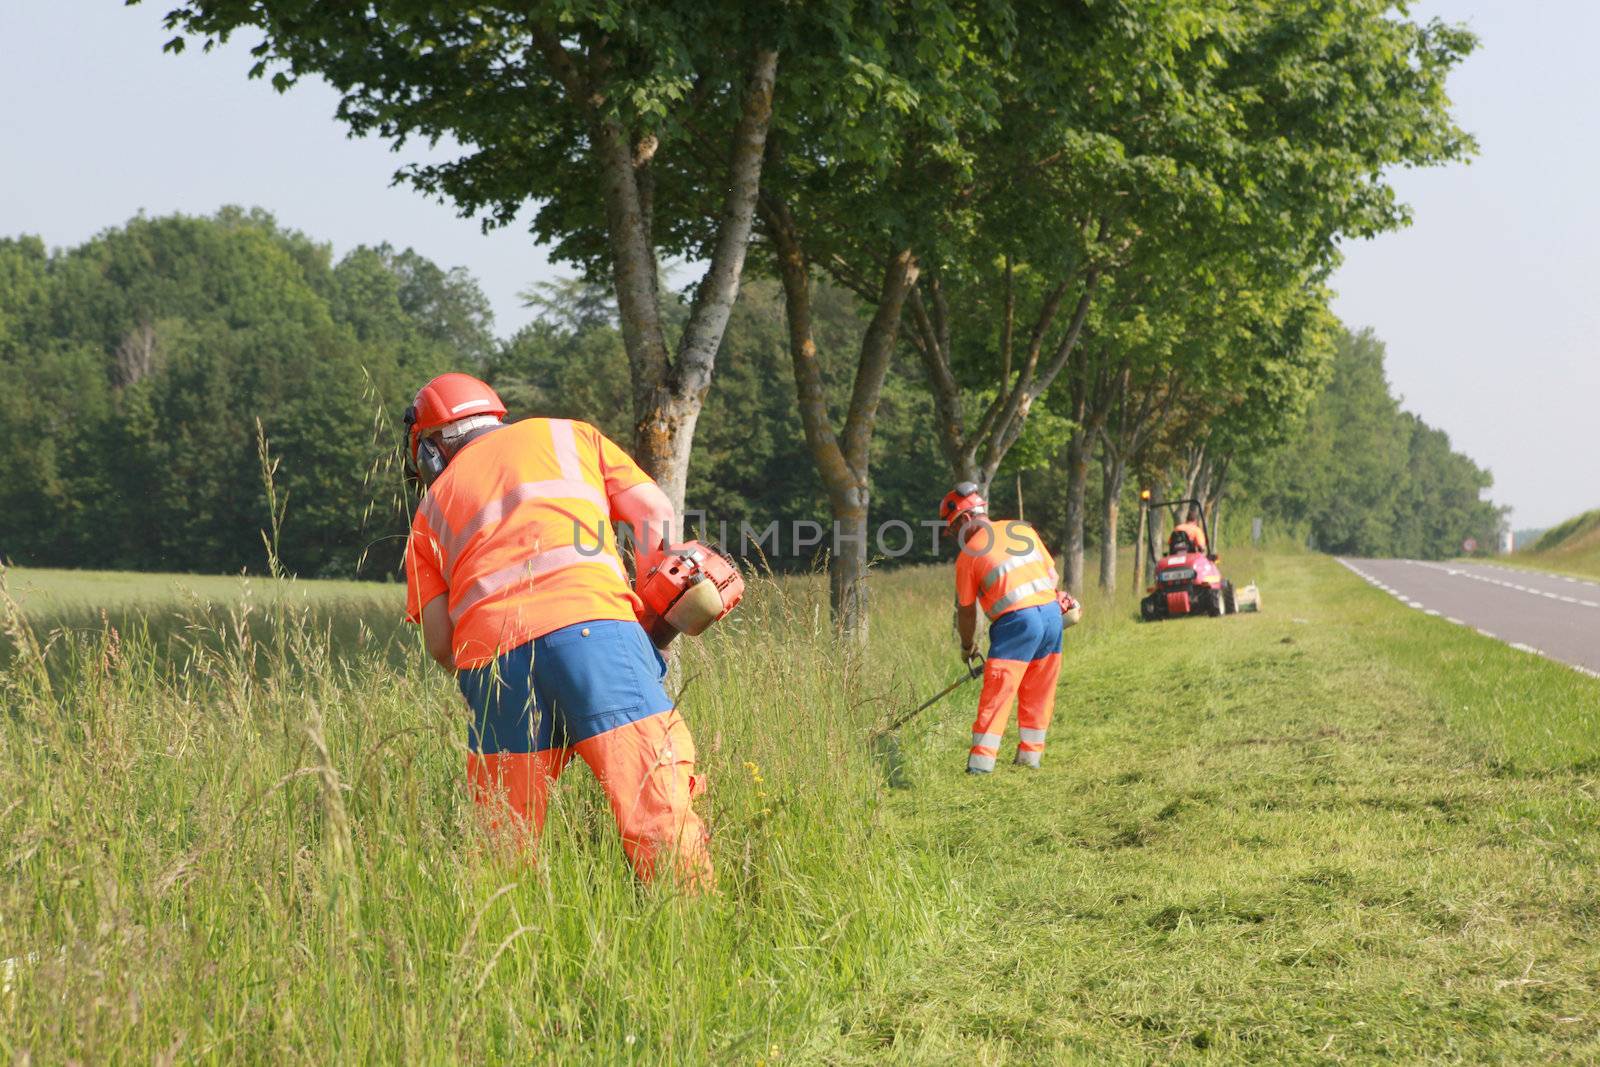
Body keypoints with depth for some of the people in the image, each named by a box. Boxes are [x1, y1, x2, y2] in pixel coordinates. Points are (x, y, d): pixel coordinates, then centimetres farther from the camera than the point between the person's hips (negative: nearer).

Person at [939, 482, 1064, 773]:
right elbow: (1052, 574, 15)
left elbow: (966, 610, 8)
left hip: (1017, 620, -5)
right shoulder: (1023, 530, 13)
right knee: (1038, 692, 14)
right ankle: (1031, 754, 21)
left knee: (996, 694, -3)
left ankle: (982, 760, -6)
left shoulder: (968, 554, 0)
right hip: (1052, 611, 6)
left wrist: (968, 646, 23)